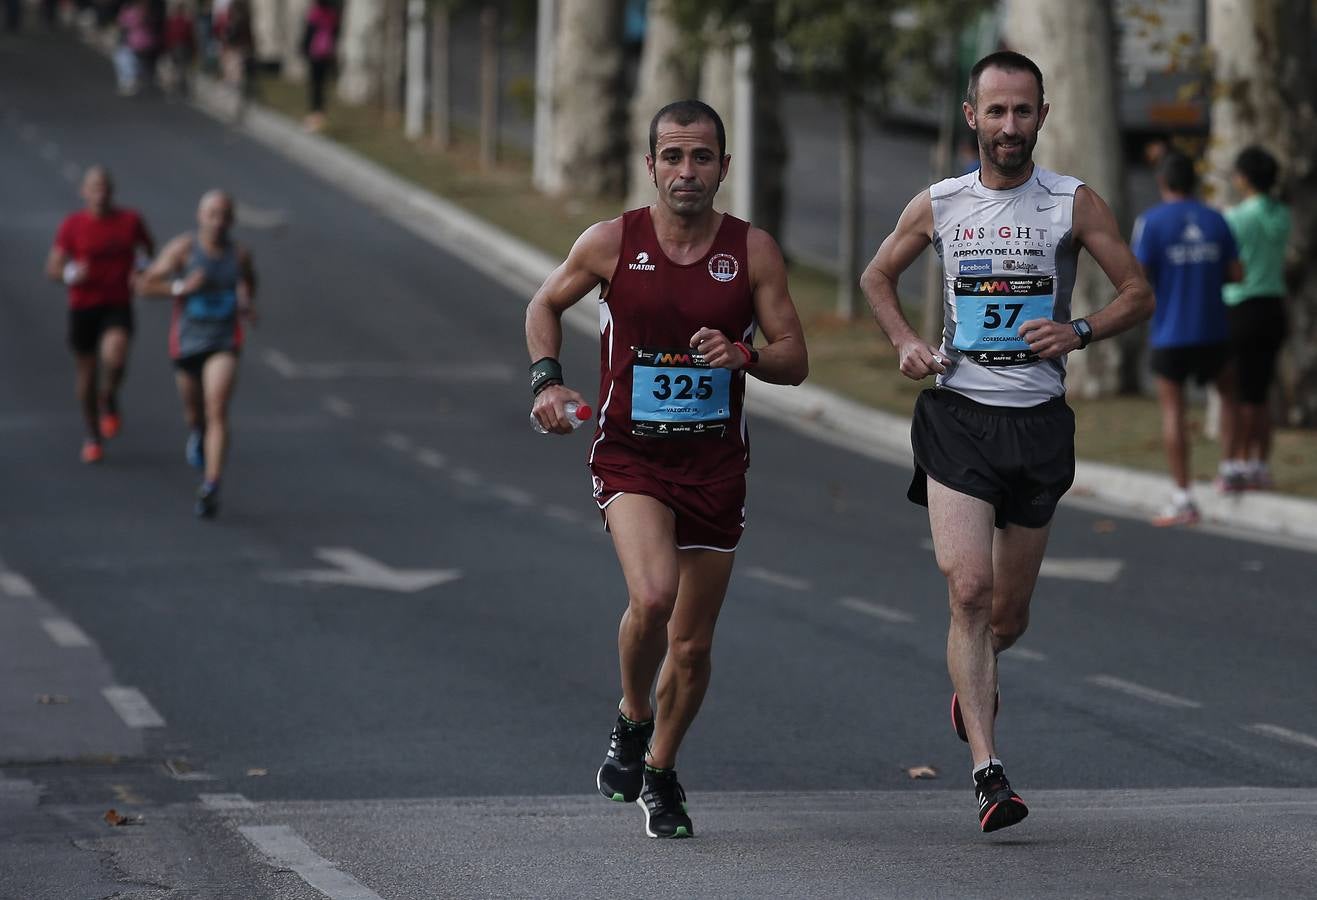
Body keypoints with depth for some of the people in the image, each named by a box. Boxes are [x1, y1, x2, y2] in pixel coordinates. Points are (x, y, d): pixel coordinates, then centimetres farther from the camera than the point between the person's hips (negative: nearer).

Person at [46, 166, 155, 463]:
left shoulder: (130, 220, -2)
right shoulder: (72, 226, -6)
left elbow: (148, 249, 17)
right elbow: (52, 268, -6)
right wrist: (70, 275, -28)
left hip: (118, 306, -1)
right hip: (83, 306, 1)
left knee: (115, 356, -28)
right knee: (87, 372, 9)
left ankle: (109, 401, 5)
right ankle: (93, 436, 30)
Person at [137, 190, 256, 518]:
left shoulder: (240, 254, -4)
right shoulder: (183, 248, -11)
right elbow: (147, 285, -9)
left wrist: (248, 305, 0)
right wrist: (181, 287, -24)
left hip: (224, 343, -1)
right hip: (187, 341, 1)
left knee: (217, 411, -19)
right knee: (195, 413, 20)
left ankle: (211, 487, -24)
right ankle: (197, 433, 59)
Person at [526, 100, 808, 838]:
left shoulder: (753, 251, -4)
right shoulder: (612, 243, -6)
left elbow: (795, 361, -1)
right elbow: (546, 304, 11)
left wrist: (743, 355, -21)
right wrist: (548, 378, -4)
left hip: (717, 466, 2)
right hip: (631, 458, -2)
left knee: (693, 646, 9)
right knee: (652, 597, -27)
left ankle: (659, 771, 33)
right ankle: (633, 717, 2)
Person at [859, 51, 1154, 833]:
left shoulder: (1074, 204, -1)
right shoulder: (937, 206, 4)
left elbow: (1140, 294, 3)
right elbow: (878, 277, 20)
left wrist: (1079, 333, -15)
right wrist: (906, 343, 2)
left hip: (1039, 423, 1)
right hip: (958, 417, -1)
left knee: (1010, 610, 11)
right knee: (969, 588, -17)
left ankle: (974, 672, 48)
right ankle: (989, 774, -18)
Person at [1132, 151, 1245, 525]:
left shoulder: (1151, 222, -7)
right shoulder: (1215, 220, 3)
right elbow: (1235, 274, 4)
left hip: (1170, 335, -3)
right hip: (1213, 330, 3)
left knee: (1172, 410, 2)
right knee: (1228, 390, 26)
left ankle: (1182, 498, -2)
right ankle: (1231, 468, 17)